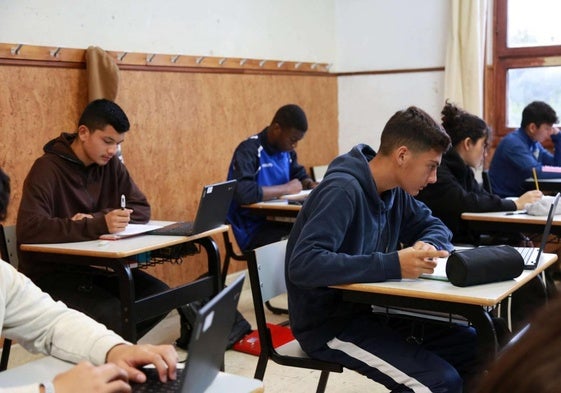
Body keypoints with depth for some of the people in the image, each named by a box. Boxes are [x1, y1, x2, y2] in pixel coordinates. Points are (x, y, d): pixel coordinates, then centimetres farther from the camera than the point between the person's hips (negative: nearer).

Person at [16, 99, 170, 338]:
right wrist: (98, 226, -37)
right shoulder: (47, 168, -15)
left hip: (95, 266, 6)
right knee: (112, 313, -30)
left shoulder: (110, 165, 5)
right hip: (50, 274, -6)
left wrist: (95, 219, -17)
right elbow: (29, 229, -28)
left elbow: (141, 209, 2)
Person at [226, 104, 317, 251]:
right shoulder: (249, 150, -15)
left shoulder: (286, 149, 8)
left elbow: (300, 176, 22)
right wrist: (286, 189, -19)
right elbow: (243, 193, -30)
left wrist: (310, 184, -3)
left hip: (279, 221, 8)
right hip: (254, 231, -7)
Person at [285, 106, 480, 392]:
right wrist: (392, 264, -36)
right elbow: (303, 265, -34)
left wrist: (428, 245, -9)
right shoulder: (342, 191, -23)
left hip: (372, 310, 8)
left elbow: (434, 225, 16)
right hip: (329, 324, -8)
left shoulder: (395, 190, 2)